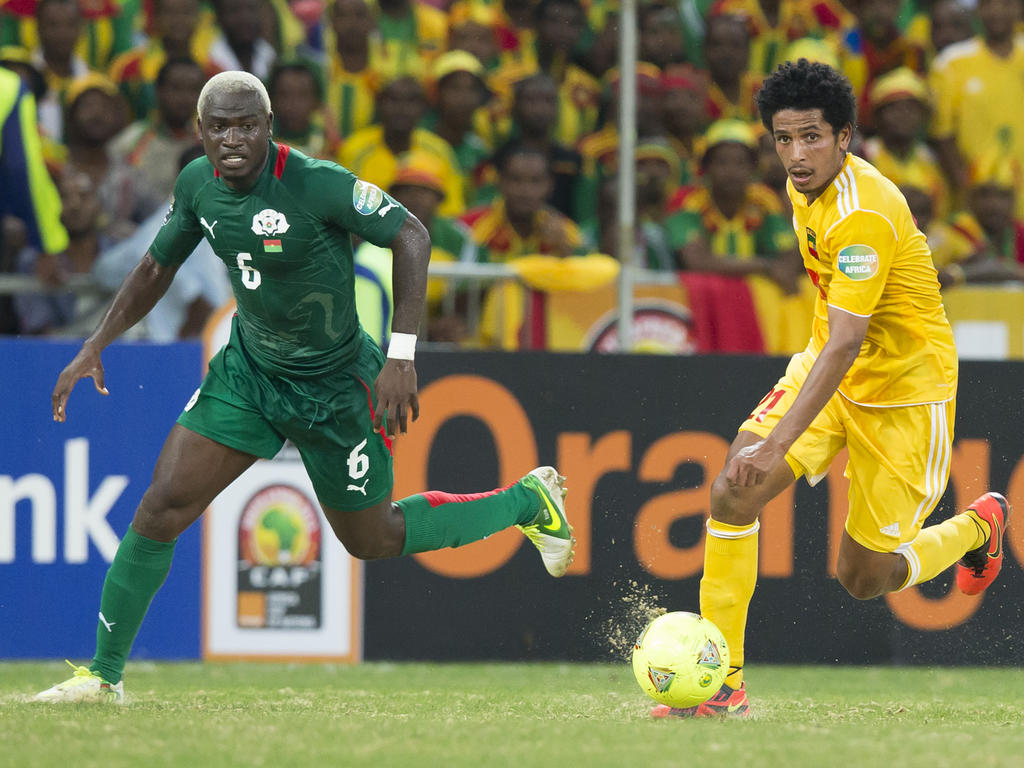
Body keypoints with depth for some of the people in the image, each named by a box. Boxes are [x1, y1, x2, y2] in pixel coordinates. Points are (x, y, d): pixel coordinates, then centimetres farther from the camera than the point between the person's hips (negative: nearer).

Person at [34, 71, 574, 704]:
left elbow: (411, 237, -22)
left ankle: (528, 501, 33)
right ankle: (105, 673, 5)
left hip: (336, 385, -5)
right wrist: (95, 348, 5)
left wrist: (402, 356, -26)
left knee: (372, 540, 11)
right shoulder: (197, 184, -6)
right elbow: (157, 268, 12)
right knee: (162, 508, -8)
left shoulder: (316, 183, -27)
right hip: (248, 369, 5)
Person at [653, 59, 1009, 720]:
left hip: (904, 391, -7)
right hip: (827, 367, 7)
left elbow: (844, 346, -35)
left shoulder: (863, 216, -30)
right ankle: (723, 683, -12)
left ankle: (977, 527, 33)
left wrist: (778, 445, -42)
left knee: (865, 579, 1)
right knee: (733, 492, -17)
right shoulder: (808, 186, -2)